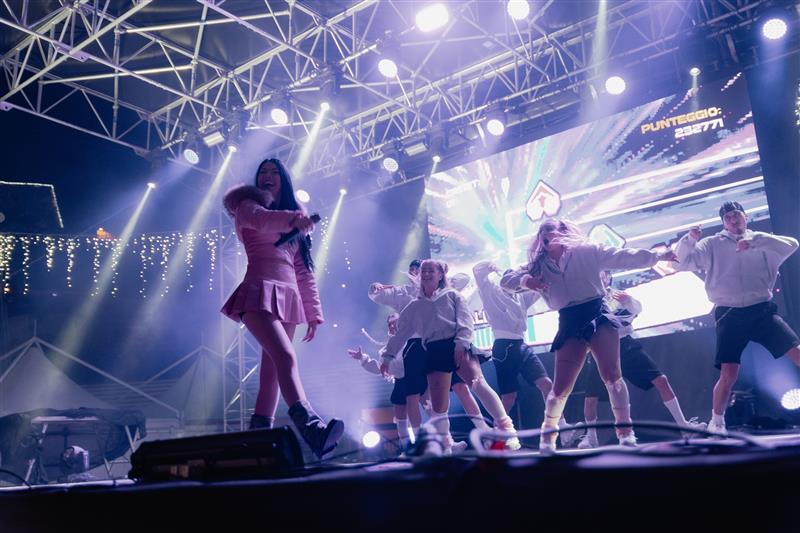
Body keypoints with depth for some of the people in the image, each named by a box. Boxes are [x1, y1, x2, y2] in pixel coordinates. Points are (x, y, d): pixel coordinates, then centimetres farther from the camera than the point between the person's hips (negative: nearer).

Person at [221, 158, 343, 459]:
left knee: (272, 370, 1)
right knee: (286, 357, -25)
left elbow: (303, 271, 21)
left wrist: (313, 313, 14)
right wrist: (293, 218, -35)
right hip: (260, 291, -6)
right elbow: (258, 218, -15)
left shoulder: (294, 227, 27)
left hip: (288, 297, 7)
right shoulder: (248, 204, 12)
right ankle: (311, 426, -42)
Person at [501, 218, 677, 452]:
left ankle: (625, 431, -6)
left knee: (611, 374, -14)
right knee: (561, 386, -3)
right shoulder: (539, 266, 13)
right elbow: (507, 280, 8)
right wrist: (525, 280, -14)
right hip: (570, 323, 1)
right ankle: (547, 435, 15)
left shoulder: (587, 252, 8)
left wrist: (657, 256, 0)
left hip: (597, 314, -1)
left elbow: (623, 256, 6)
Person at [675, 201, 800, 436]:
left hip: (762, 309, 2)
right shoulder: (713, 244, 9)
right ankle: (716, 422, 8)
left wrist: (755, 240, -18)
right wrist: (689, 239, -19)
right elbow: (683, 262, 0)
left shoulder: (762, 241, 13)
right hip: (730, 314, -2)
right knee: (728, 374, -8)